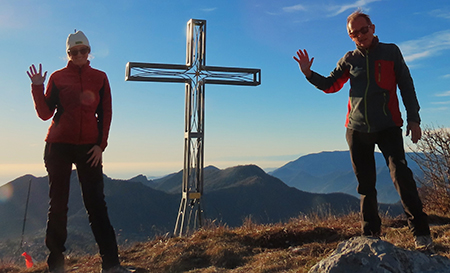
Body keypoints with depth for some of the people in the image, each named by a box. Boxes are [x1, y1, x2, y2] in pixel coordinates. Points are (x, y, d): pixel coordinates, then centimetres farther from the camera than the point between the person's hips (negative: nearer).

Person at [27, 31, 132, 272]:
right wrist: (37, 88, -8)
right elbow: (45, 113, 4)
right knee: (58, 204, 5)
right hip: (58, 146, 0)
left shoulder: (99, 77, 10)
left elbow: (106, 113, 6)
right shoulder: (57, 77, 9)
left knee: (96, 204, -4)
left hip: (89, 148, 0)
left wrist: (101, 145, -2)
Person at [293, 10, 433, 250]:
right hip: (357, 130, 3)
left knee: (400, 174, -16)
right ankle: (371, 234, 17)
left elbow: (406, 87, 5)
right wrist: (308, 73, 1)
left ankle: (420, 231, -4)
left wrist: (413, 118, -3)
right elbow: (330, 85, 17)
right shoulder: (349, 59, 11)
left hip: (388, 127, -2)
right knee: (366, 184, 6)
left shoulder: (391, 52, 7)